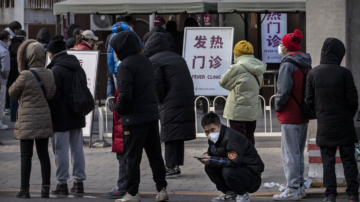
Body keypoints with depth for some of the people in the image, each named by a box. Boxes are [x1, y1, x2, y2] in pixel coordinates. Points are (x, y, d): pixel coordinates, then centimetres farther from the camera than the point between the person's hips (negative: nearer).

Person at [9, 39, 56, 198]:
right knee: (43, 154, 11)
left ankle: (24, 190, 2)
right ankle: (46, 188, 12)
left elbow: (12, 92, -3)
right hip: (44, 119, 6)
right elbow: (51, 94, 8)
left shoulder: (26, 75, -17)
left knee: (26, 155, 0)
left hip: (27, 120, -5)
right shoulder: (49, 74, 0)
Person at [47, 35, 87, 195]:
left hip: (61, 117, -8)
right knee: (77, 148, 12)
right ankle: (79, 181, 16)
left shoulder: (56, 70, -16)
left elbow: (52, 96, -17)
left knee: (61, 150, -2)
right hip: (77, 116, 8)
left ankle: (62, 183, 0)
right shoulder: (78, 68, 11)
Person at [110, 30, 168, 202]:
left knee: (132, 156, 1)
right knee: (155, 155, 14)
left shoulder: (126, 65, -15)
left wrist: (119, 109, -4)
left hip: (134, 117, -7)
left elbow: (125, 95, -22)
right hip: (152, 114, 7)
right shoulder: (145, 61, 10)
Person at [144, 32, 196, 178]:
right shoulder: (177, 58, 20)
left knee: (169, 135, -4)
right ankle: (176, 165, 19)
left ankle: (171, 167, -6)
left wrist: (161, 102, 2)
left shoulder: (154, 61, -4)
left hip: (171, 103, -7)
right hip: (187, 101, 8)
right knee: (178, 134, 14)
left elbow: (157, 84, -13)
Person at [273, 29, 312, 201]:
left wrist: (278, 107, -6)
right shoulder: (306, 64, 10)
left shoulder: (287, 64, -16)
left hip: (290, 116, -9)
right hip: (303, 116, 9)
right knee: (298, 152, 16)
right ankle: (300, 187, 21)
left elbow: (284, 90, -21)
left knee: (290, 153, -4)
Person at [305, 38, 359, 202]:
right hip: (344, 124, -2)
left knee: (328, 161, 6)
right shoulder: (344, 73, -11)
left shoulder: (313, 73, -3)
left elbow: (309, 101, -1)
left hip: (324, 125, 2)